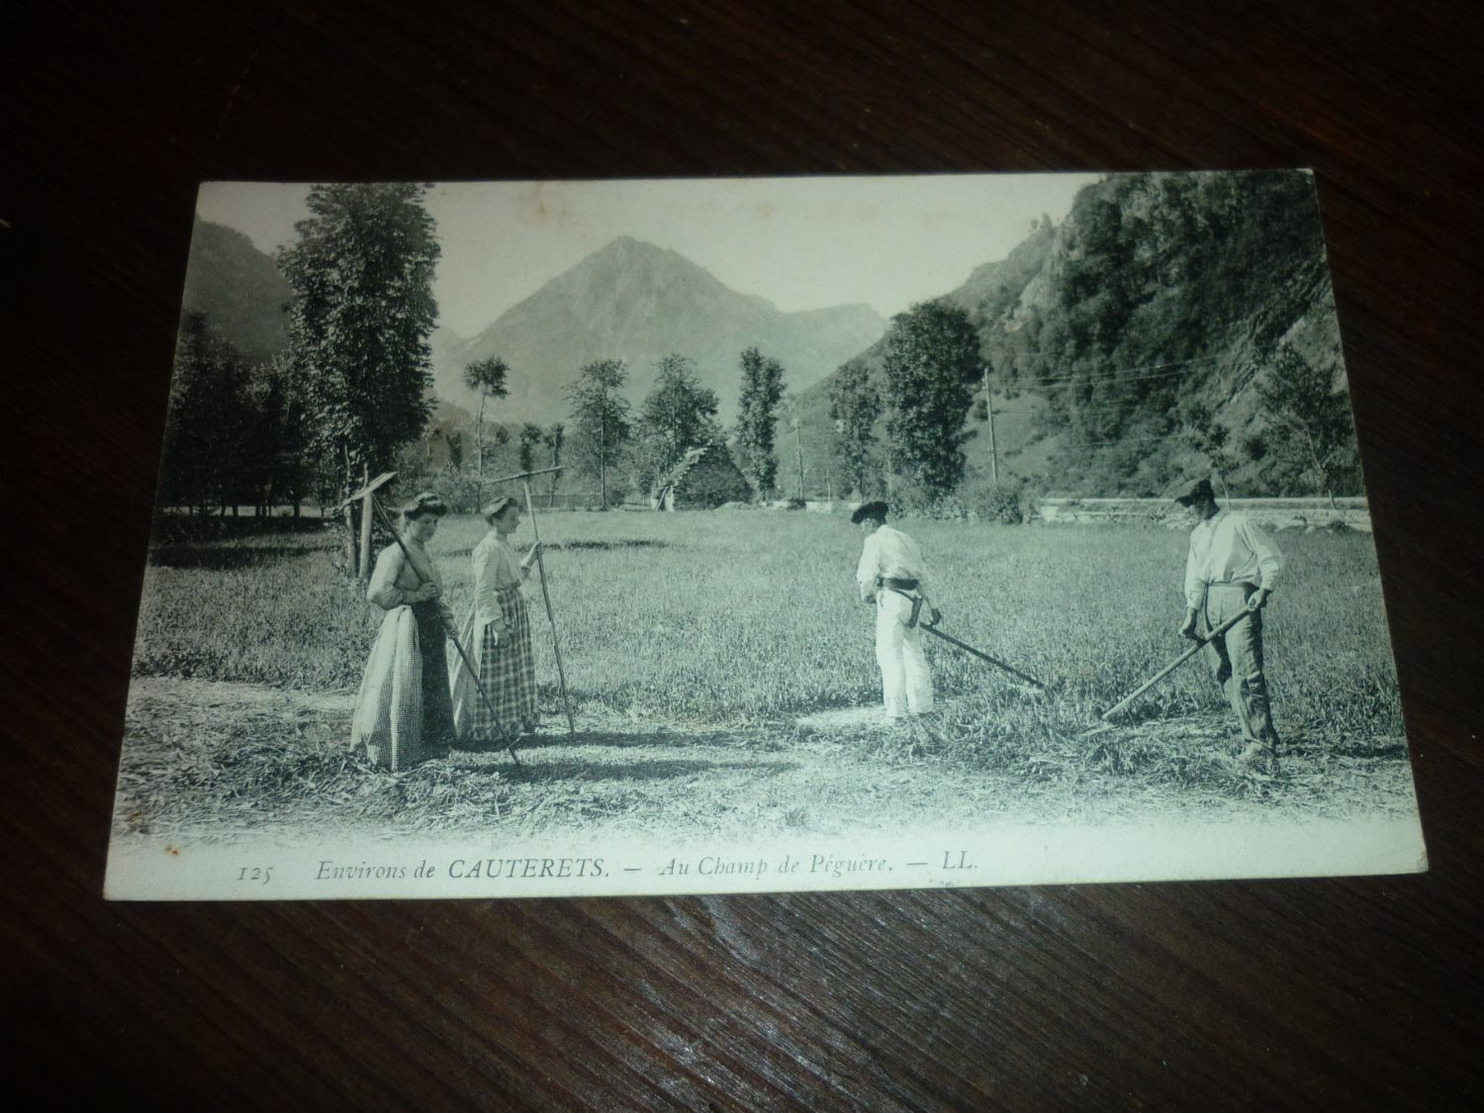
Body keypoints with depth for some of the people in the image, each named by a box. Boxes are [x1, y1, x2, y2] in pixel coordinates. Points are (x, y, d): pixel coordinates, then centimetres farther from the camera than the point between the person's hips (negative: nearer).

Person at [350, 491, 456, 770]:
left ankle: (425, 748, 24)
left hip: (430, 631, 9)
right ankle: (396, 757, 6)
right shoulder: (395, 553, -13)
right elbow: (376, 592, -25)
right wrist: (412, 596, -19)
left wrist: (443, 616, 16)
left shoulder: (425, 553, 16)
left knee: (432, 692, 13)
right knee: (403, 693, -4)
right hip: (406, 630, -9)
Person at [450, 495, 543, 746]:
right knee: (492, 675, -1)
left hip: (513, 613, 10)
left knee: (512, 672, 16)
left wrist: (530, 558, 12)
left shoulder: (504, 545, 11)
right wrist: (498, 624, -25)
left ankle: (508, 723, 27)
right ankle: (486, 731, 9)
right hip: (494, 614, -10)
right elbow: (484, 592, -22)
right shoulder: (489, 549, -18)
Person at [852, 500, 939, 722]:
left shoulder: (874, 540, -3)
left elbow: (867, 574, -10)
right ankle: (921, 705, 22)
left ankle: (895, 711, -7)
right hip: (914, 599, 7)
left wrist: (866, 595, 7)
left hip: (891, 598, -7)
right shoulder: (906, 539, 19)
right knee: (914, 653, 15)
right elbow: (923, 574, 18)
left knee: (890, 654, -5)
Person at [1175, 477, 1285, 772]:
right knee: (1223, 673, 2)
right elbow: (1195, 577, 12)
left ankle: (1264, 743, -16)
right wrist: (1191, 613, -1)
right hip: (1211, 601, 7)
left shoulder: (1238, 523, 1)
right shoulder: (1197, 534, 20)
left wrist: (1264, 589, -14)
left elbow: (1272, 558, 0)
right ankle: (1252, 738, 6)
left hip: (1240, 597, -7)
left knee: (1245, 672, -15)